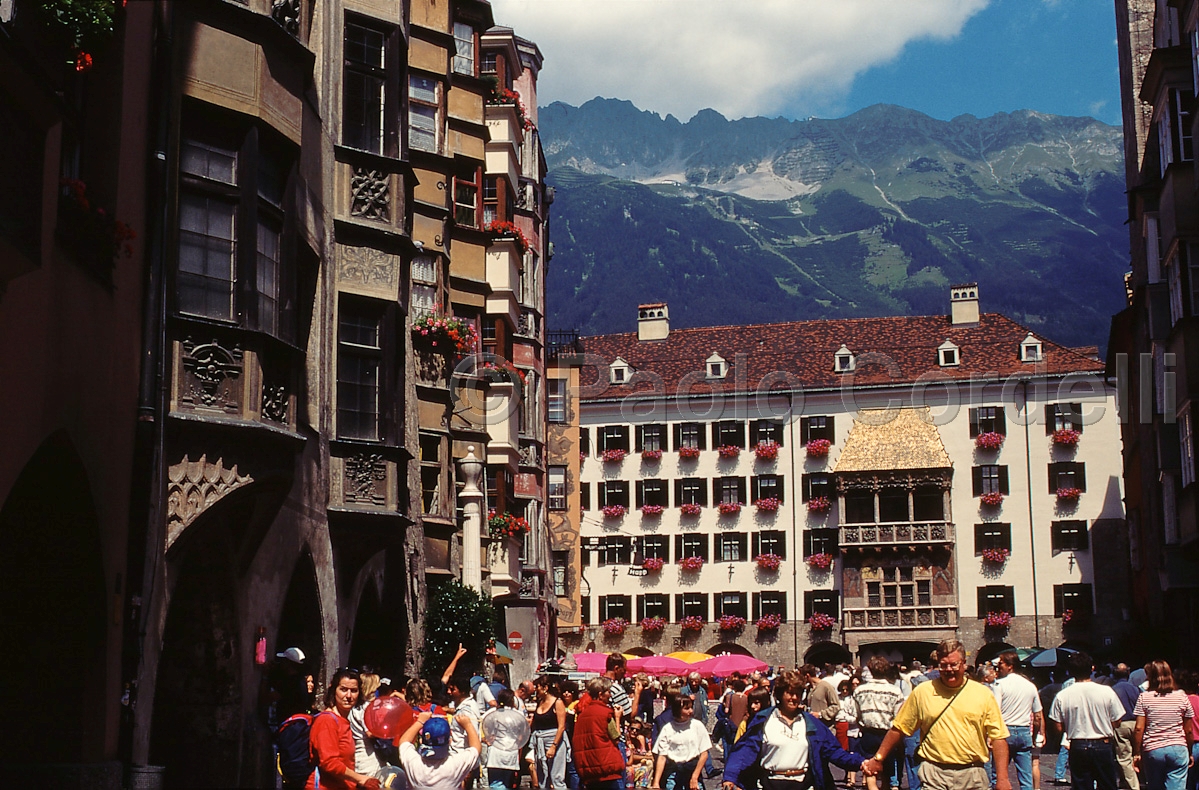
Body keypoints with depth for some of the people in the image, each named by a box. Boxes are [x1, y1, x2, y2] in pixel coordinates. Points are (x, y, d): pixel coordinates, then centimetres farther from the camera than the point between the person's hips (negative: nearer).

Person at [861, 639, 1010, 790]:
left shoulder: (983, 694, 3)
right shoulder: (922, 692, 4)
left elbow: (998, 737, 2)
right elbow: (898, 729, 10)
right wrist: (878, 759, 8)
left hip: (973, 777, 0)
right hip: (934, 774, 0)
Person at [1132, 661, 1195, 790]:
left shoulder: (1144, 697, -2)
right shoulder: (1181, 696, 2)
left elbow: (1139, 729, -6)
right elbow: (1189, 730, 6)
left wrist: (1136, 754, 2)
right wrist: (1190, 753, 18)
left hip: (1152, 750, 0)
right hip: (1178, 750, 0)